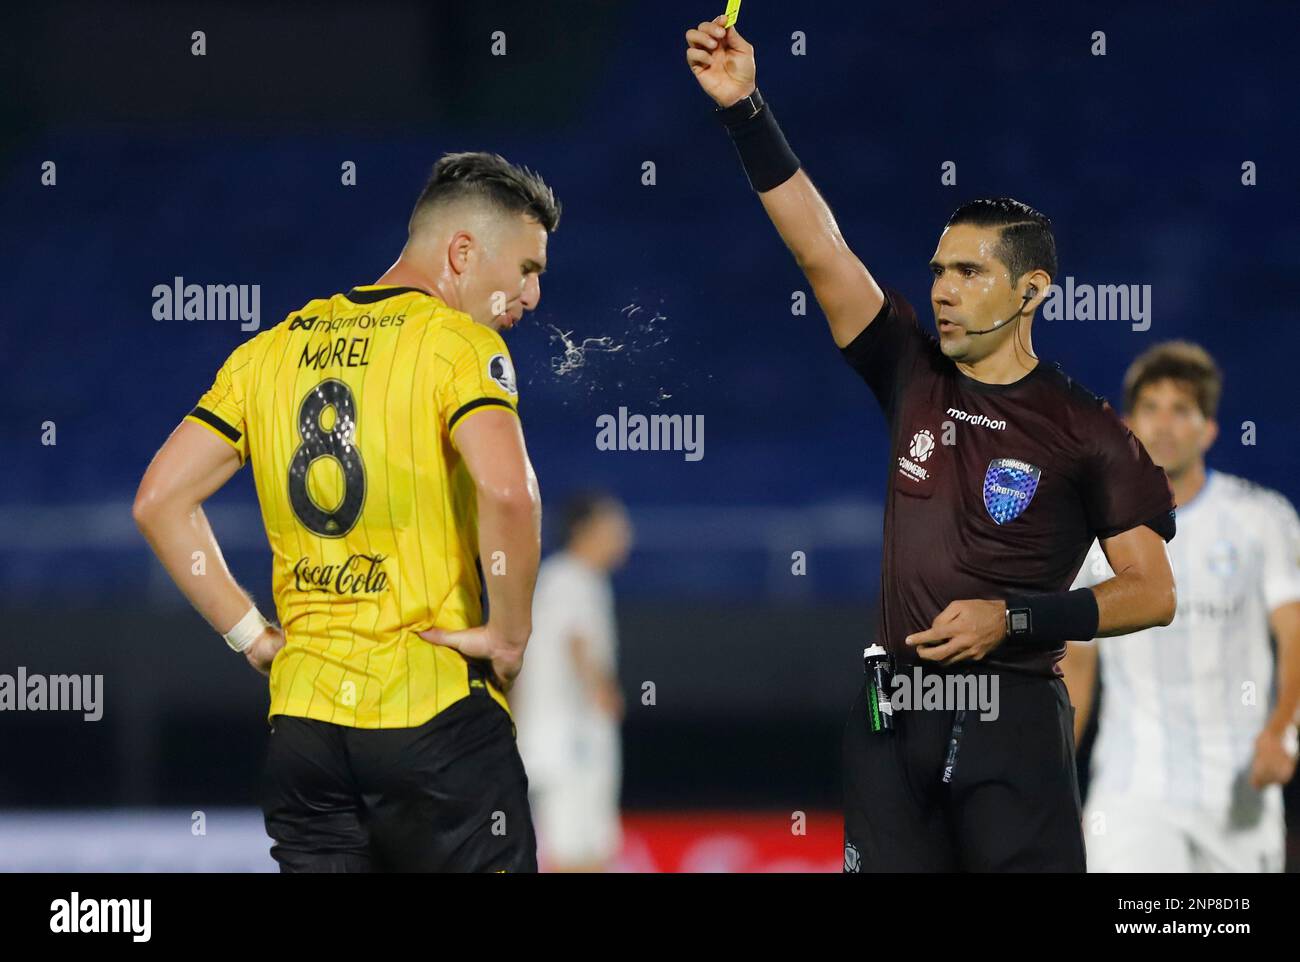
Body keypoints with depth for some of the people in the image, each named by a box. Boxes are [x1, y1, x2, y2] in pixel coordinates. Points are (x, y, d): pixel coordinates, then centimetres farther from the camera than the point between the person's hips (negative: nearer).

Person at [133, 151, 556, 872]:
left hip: (301, 718, 5)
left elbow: (160, 500, 9)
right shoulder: (459, 342, -6)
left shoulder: (274, 349, 12)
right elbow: (507, 492, -24)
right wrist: (510, 634, -11)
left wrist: (250, 634, 9)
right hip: (436, 711, -5)